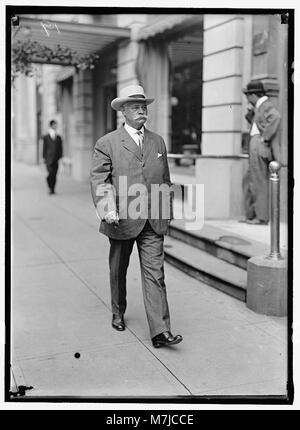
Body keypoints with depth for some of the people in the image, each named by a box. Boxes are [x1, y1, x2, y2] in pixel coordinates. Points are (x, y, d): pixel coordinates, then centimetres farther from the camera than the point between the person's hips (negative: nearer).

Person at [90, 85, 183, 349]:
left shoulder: (158, 142, 12)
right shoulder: (107, 143, -1)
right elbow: (99, 180, -8)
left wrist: (167, 212, 16)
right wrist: (108, 209, -22)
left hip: (153, 222, 2)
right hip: (122, 220, -2)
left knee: (155, 274, -4)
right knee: (118, 271, 16)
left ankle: (160, 332, -4)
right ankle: (118, 314, 39)